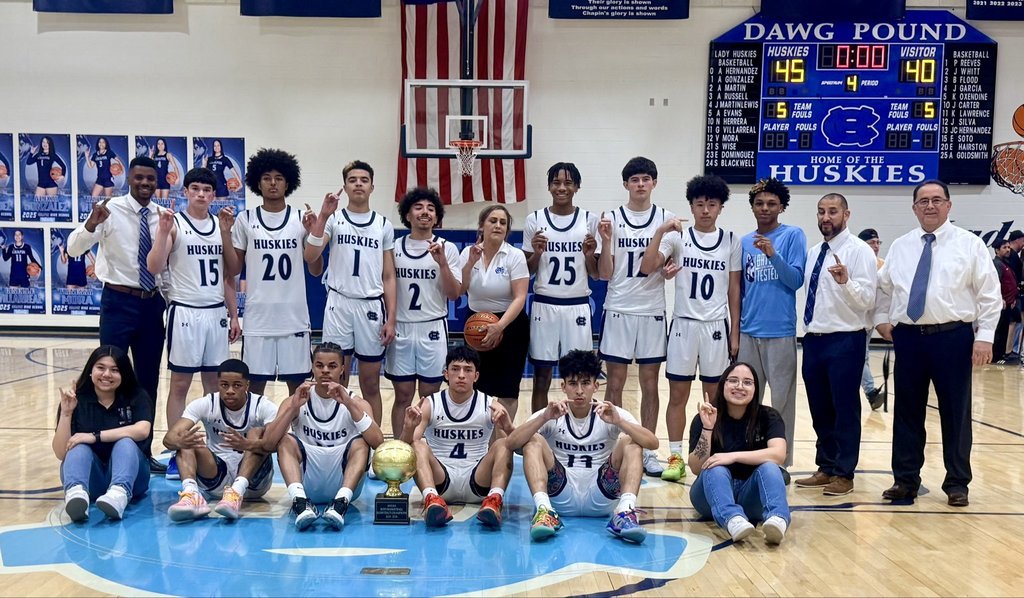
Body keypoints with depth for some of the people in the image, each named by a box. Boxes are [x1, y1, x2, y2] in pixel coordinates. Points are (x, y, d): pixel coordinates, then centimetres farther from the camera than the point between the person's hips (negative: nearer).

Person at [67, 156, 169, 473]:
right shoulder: (110, 210, -8)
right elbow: (73, 249, -18)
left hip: (153, 303, 4)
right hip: (119, 301, -4)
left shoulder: (163, 215, 3)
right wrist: (92, 222, -35)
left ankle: (143, 450, 22)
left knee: (148, 379, 11)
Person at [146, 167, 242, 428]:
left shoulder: (221, 224, 11)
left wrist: (234, 316, 11)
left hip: (216, 313, 5)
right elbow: (154, 267, -12)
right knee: (180, 383, 1)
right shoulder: (174, 223, -3)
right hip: (185, 313, -4)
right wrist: (163, 230, -22)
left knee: (214, 382, 9)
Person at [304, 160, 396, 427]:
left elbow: (389, 276, 8)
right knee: (336, 380, 3)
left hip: (372, 307, 1)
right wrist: (323, 216, -20)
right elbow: (310, 256, -12)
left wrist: (391, 318, 1)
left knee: (371, 384, 7)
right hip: (339, 304, -1)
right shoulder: (333, 219, 4)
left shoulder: (384, 225, 9)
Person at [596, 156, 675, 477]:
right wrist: (605, 241, -17)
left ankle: (647, 450, 16)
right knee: (615, 383, 4)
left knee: (650, 383, 7)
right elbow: (605, 274, -2)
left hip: (652, 311, 1)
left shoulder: (667, 219, 3)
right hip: (618, 310, -1)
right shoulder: (612, 219, 0)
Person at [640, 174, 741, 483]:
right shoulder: (677, 236, -2)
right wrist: (660, 232, -24)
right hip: (683, 324, -1)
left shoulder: (731, 241, 3)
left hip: (716, 326, 1)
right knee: (678, 394, 4)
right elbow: (647, 268, -13)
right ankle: (675, 457, 12)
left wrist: (735, 332, 4)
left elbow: (734, 289, 6)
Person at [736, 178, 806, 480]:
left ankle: (782, 464, 11)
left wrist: (772, 254, -22)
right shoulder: (744, 242, 10)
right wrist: (735, 330, 13)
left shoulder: (793, 236, -2)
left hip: (780, 332, -4)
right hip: (749, 332, 4)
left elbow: (796, 280, -10)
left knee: (782, 400, 2)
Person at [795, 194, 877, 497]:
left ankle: (843, 474, 10)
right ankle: (825, 468, 25)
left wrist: (845, 282, -33)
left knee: (845, 410, 1)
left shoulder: (859, 251, -7)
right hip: (813, 340, 7)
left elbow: (867, 299, -17)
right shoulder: (813, 253, 13)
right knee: (820, 410, 14)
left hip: (844, 341, -7)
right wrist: (807, 332, 17)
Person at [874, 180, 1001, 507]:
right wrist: (881, 318, 7)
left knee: (955, 413, 5)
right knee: (907, 412, 8)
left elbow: (989, 294, -3)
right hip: (908, 338, 3)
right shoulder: (899, 246, 9)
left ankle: (957, 484, 17)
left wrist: (985, 336, -10)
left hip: (953, 337, -3)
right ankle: (905, 480, 18)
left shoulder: (970, 244, -1)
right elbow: (883, 286, 21)